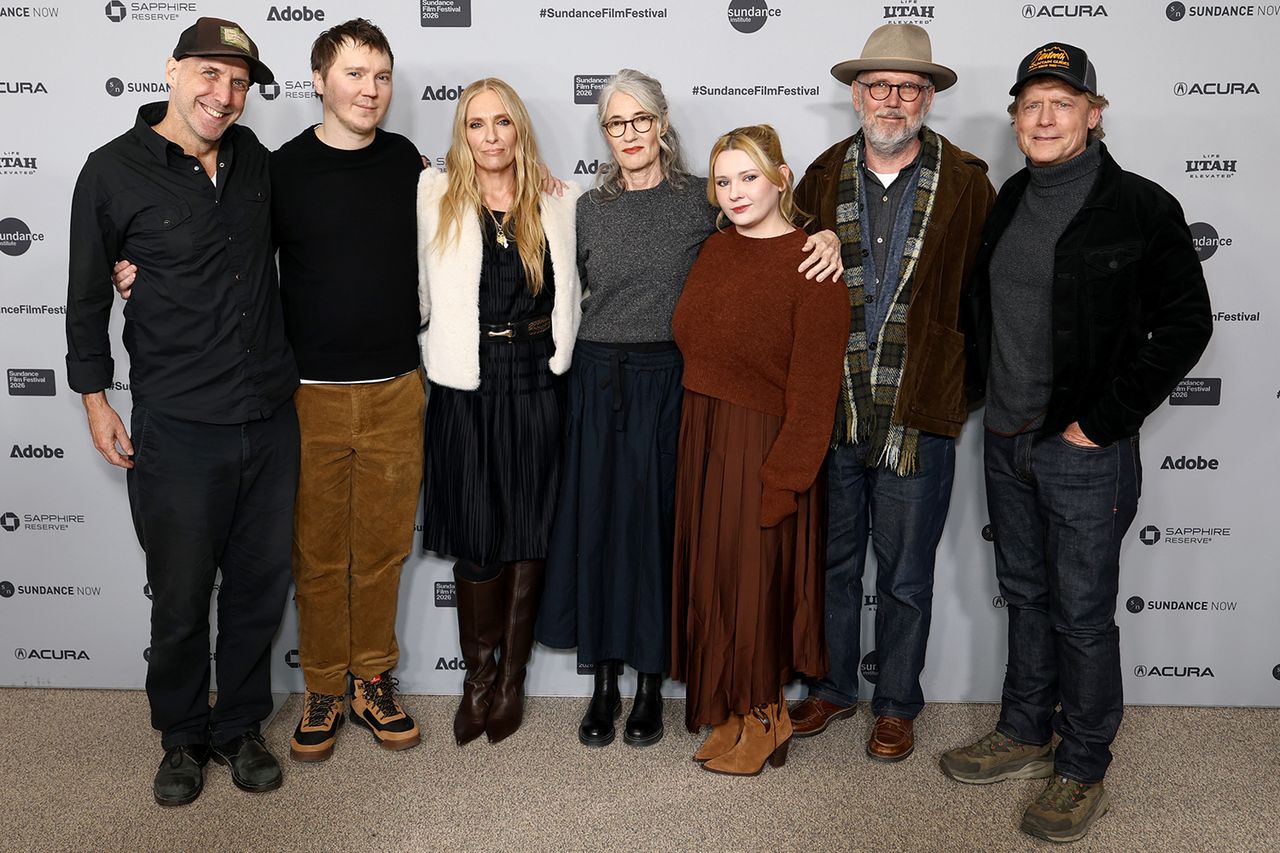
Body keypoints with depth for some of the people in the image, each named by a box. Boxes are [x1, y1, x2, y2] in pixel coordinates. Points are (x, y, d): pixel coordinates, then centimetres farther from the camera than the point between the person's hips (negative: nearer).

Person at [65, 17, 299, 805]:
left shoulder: (255, 159, 6)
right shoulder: (115, 171, -5)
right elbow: (88, 293, 1)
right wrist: (95, 397, 2)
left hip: (271, 418, 4)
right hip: (178, 428, -4)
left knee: (261, 585, 12)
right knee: (182, 597, 7)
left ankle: (240, 728, 31)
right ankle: (183, 738, 30)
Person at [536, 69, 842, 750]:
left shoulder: (702, 201, 1)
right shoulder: (589, 208, 9)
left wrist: (827, 238, -11)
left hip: (669, 381, -2)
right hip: (598, 380, 2)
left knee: (658, 523, 3)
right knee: (595, 523, 4)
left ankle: (651, 681, 18)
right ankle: (604, 682, 19)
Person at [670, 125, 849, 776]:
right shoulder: (714, 251, 8)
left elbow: (814, 386, -16)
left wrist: (784, 477, -18)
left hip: (762, 446, -7)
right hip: (702, 438, 7)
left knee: (755, 583, 5)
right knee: (711, 577, 14)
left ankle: (761, 721, 26)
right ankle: (736, 709, 32)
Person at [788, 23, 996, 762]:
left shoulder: (965, 183, -3)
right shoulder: (822, 178, 4)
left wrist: (966, 383, -2)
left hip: (919, 417, -2)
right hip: (830, 411, 2)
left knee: (906, 575, 11)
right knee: (832, 560, 16)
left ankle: (897, 705, 31)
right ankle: (834, 687, 36)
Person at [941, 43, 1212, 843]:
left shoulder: (1141, 207, -10)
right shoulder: (1010, 201, 8)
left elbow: (1185, 325, -11)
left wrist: (1101, 424, -13)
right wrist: (992, 393, 8)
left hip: (1085, 449, -6)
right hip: (1006, 439, 6)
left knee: (1082, 613, 3)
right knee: (1026, 595, 18)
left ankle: (1083, 770, 20)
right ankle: (1026, 733, 34)